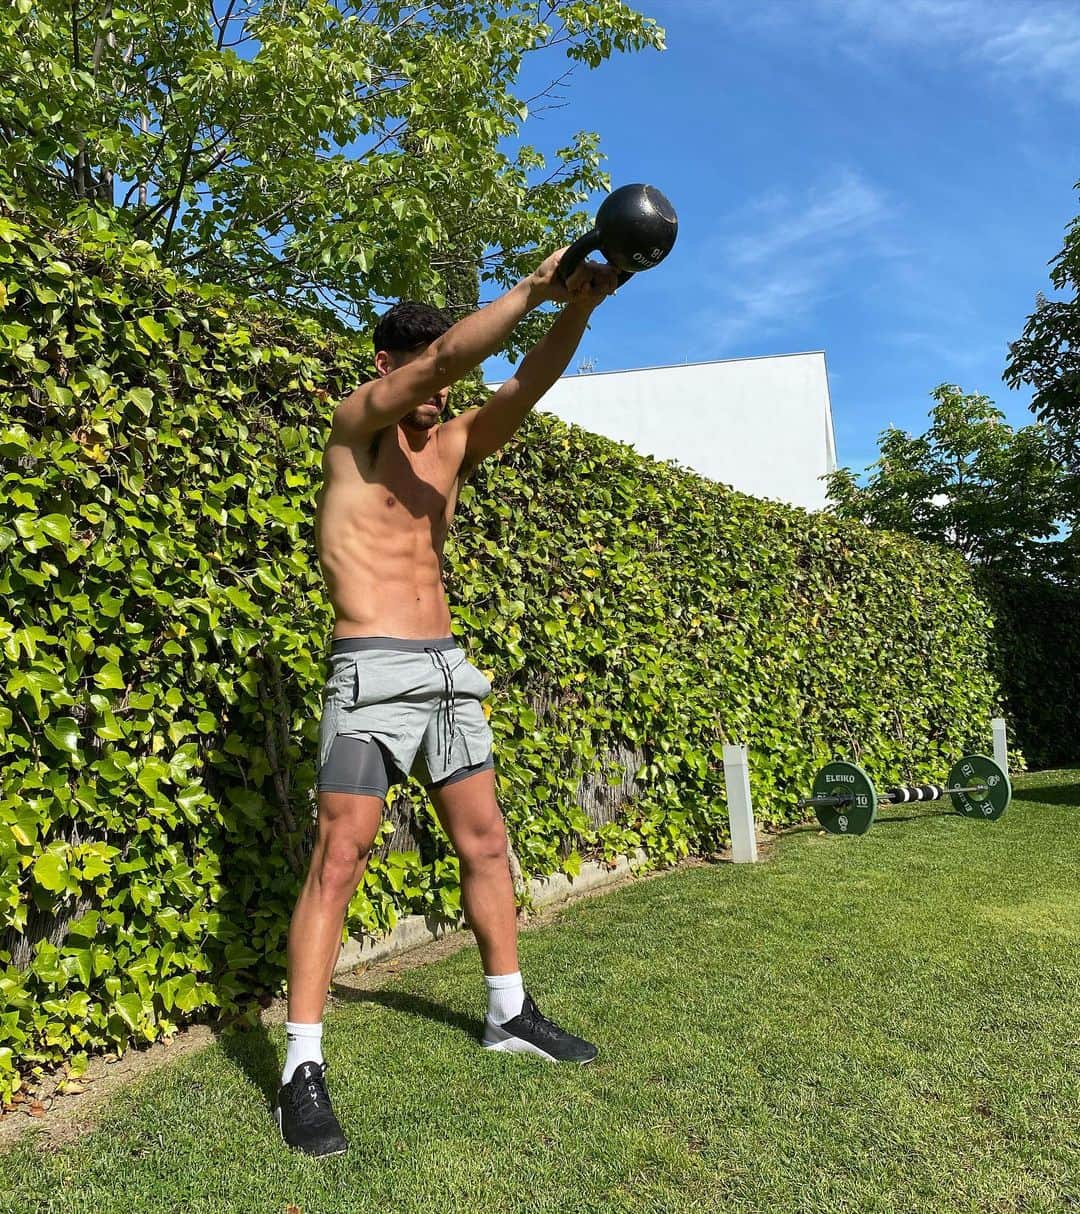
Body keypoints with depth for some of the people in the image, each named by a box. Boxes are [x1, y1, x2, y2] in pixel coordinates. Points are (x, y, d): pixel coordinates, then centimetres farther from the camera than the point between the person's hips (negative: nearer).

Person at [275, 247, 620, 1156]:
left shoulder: (451, 446, 15)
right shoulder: (357, 425, -1)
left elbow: (525, 386, 1)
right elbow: (444, 359, -17)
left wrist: (578, 310, -12)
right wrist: (533, 288, -17)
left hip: (447, 669, 7)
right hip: (374, 670, -7)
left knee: (485, 844, 11)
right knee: (340, 858, -8)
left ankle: (510, 1014, 26)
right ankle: (303, 1067, 2)